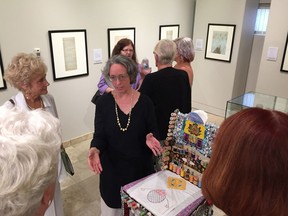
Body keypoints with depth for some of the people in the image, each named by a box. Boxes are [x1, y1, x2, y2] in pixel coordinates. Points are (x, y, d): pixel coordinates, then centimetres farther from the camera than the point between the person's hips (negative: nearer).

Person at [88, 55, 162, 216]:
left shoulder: (145, 102, -9)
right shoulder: (103, 102, -7)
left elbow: (154, 133, -4)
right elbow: (99, 135, -8)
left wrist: (150, 139, -27)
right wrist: (95, 149, -29)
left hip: (140, 166, 0)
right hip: (112, 167, 1)